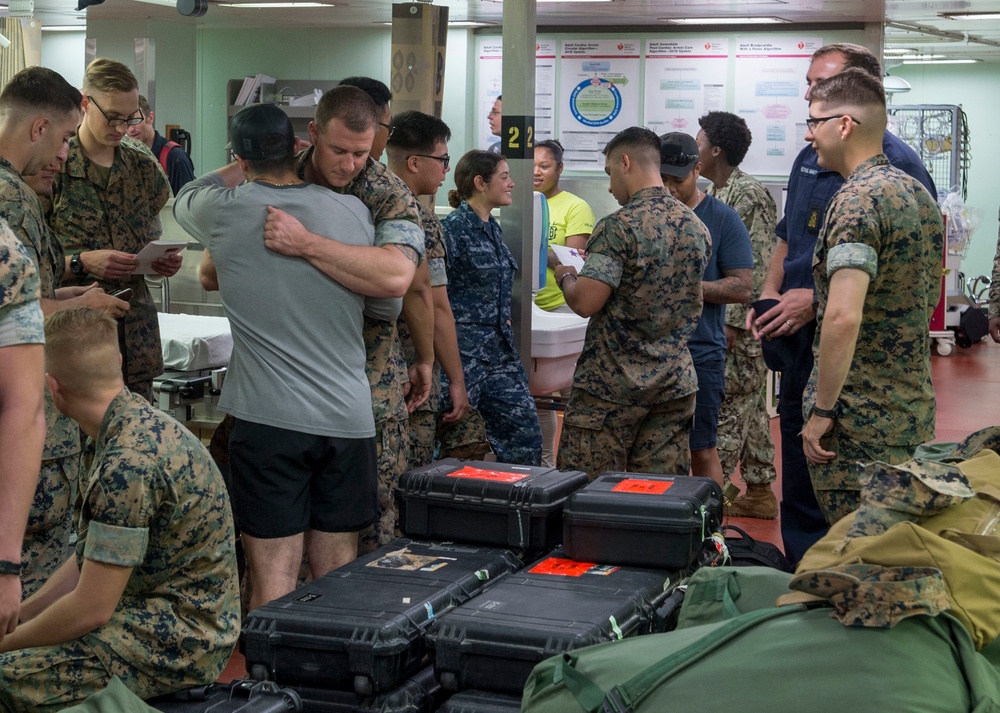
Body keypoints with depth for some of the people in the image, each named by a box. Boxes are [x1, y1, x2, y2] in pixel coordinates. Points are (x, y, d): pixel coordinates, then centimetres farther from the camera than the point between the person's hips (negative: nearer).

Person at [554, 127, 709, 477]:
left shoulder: (618, 227, -15)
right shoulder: (697, 228, 7)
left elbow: (585, 302, -22)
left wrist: (565, 277, 2)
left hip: (613, 385, -6)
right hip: (675, 382, 7)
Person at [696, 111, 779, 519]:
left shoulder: (750, 195, -14)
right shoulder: (713, 195, 15)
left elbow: (755, 266, -19)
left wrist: (732, 322, -22)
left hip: (739, 321, -10)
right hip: (713, 319, 10)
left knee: (725, 409, -7)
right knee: (749, 408, 14)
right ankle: (759, 492, 21)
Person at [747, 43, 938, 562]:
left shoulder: (897, 164, -13)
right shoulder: (809, 159, 13)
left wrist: (818, 300, -20)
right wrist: (771, 296, 6)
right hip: (800, 345, 8)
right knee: (799, 485, 15)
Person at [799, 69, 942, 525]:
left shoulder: (858, 199, -17)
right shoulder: (920, 194, 12)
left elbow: (843, 317, -27)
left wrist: (822, 410, -20)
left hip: (859, 419, -9)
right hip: (914, 413, 9)